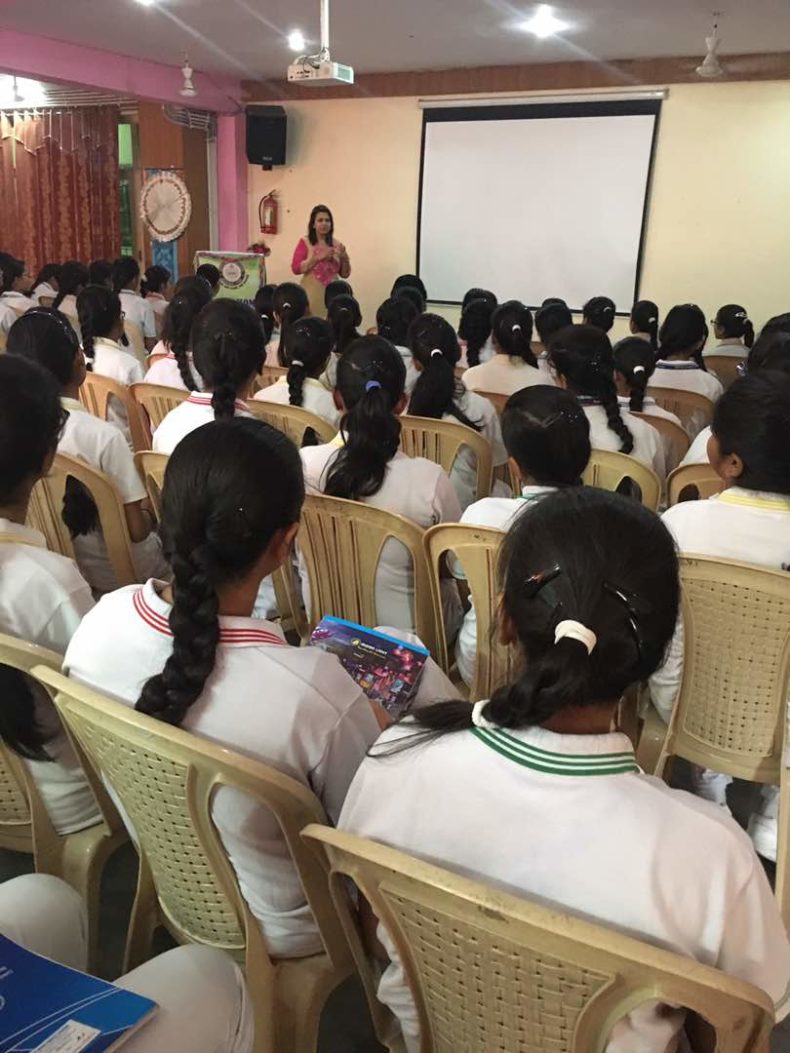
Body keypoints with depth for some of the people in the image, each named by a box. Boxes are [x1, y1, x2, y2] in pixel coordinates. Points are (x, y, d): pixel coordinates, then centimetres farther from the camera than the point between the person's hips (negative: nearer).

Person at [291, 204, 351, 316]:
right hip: (311, 294, -3)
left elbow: (344, 274, 13)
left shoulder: (337, 244, 10)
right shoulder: (305, 243, 2)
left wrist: (345, 258, -6)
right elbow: (296, 268, -8)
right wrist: (318, 258, -16)